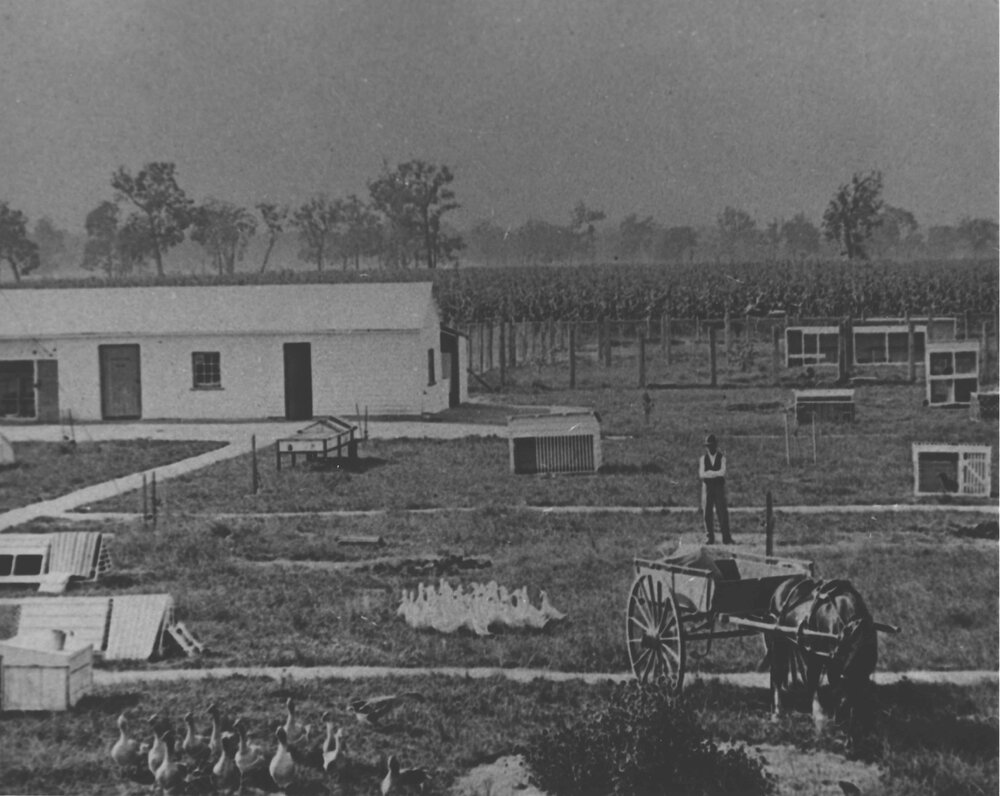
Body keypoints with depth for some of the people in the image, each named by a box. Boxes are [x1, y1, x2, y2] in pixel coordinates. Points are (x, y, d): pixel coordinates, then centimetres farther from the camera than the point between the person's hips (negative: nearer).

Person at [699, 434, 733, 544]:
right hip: (707, 488, 2)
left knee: (723, 512, -9)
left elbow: (722, 472, -11)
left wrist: (709, 473, -9)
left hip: (719, 488, -2)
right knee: (707, 513, -1)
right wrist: (716, 474, -11)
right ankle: (710, 538, 3)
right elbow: (701, 475, -4)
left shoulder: (722, 457, 3)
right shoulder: (703, 459, 9)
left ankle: (726, 538, -10)